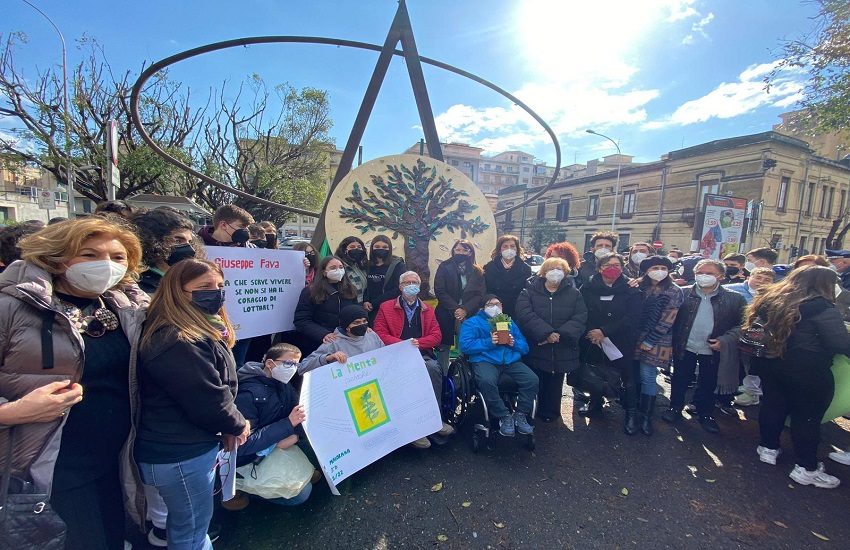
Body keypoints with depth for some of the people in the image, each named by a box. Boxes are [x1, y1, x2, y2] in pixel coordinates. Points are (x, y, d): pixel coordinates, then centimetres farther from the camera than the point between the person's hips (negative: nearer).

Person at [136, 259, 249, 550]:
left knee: (187, 524, 29)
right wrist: (238, 425, -8)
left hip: (180, 447, 10)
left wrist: (228, 426, 0)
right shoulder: (178, 343, -29)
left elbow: (219, 388, 12)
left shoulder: (200, 331, 5)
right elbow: (207, 400, -27)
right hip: (181, 454, -10)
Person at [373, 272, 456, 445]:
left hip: (422, 354, 2)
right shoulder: (386, 307, 12)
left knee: (433, 367, -31)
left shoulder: (427, 309, 20)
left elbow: (437, 336, 11)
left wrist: (418, 342, -9)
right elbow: (379, 334, 0)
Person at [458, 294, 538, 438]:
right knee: (487, 381, -35)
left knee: (532, 379, -22)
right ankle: (504, 417, -15)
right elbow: (465, 345, -5)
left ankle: (520, 415, -5)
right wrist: (489, 342, -12)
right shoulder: (472, 322, 13)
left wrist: (514, 343, -4)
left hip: (511, 361, 4)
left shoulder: (509, 322, 26)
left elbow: (525, 347, 18)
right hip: (485, 360, -3)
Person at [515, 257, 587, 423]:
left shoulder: (574, 294, 7)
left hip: (561, 351, 2)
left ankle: (550, 414, 32)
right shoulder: (529, 291, 1)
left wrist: (560, 334, -19)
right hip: (535, 349, -2)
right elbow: (525, 315, -13)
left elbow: (580, 317, -5)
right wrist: (546, 333, -23)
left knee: (555, 383, 13)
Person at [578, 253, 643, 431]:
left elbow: (632, 318, -14)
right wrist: (592, 333, -16)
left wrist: (604, 331, -19)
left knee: (628, 376, 4)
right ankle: (595, 402, 40)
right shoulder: (588, 287, -2)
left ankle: (631, 413, 23)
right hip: (593, 340, 2)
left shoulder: (630, 290, -6)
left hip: (622, 342, -2)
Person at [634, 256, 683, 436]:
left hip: (655, 342, -4)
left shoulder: (673, 292, -5)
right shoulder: (640, 287, 7)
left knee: (648, 377, -2)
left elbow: (666, 321, -10)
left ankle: (646, 416, 11)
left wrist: (649, 341, -12)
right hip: (634, 338, 4)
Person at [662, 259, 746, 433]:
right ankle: (675, 408, 31)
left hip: (713, 351, 1)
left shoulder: (735, 299, -5)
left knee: (708, 385, 16)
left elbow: (741, 324, -4)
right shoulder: (683, 293, -6)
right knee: (680, 381, 14)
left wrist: (725, 340, -14)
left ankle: (706, 415, 34)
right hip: (685, 348, 0)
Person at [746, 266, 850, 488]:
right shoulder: (821, 307, -16)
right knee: (807, 417, 7)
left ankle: (768, 448, 32)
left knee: (773, 404, 19)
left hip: (769, 363, 6)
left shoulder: (770, 299, 3)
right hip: (807, 371, -5)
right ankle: (806, 468, 18)